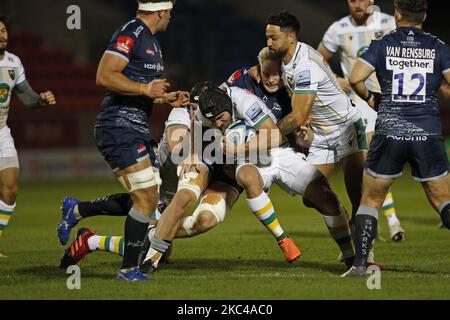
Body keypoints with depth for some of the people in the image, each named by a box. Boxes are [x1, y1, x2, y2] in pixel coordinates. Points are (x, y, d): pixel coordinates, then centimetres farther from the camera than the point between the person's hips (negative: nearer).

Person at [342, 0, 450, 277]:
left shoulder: (382, 45, 2)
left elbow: (355, 78, -10)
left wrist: (369, 97, 9)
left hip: (389, 133, 0)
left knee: (371, 199, 14)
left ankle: (360, 264, 5)